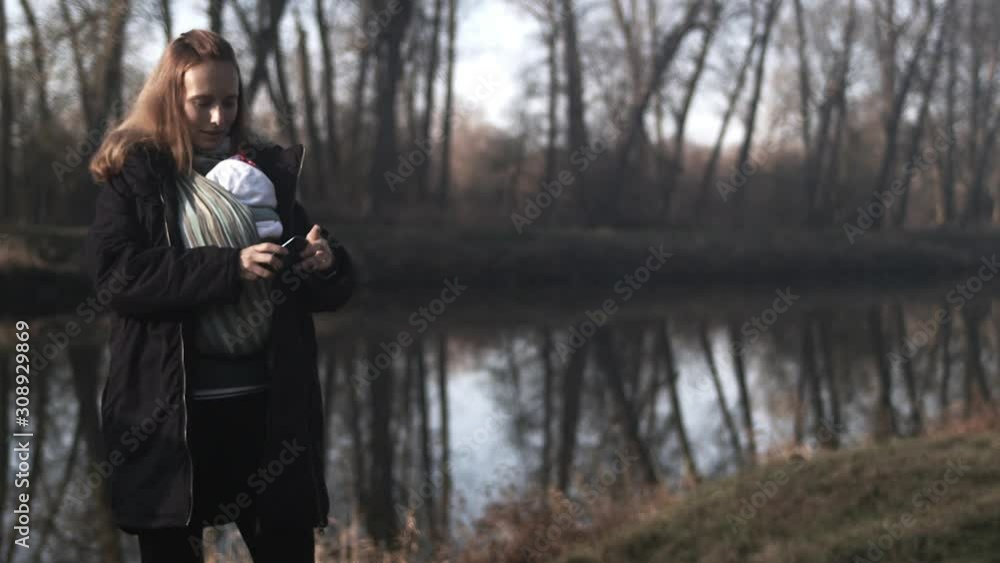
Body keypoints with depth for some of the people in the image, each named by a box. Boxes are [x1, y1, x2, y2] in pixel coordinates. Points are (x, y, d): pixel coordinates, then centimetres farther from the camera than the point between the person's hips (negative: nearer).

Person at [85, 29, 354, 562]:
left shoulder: (268, 169, 10)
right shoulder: (132, 175, 2)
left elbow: (332, 289, 13)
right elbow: (116, 276, -13)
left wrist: (325, 262, -11)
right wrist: (229, 267, -20)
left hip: (269, 396, 2)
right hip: (169, 405, -2)